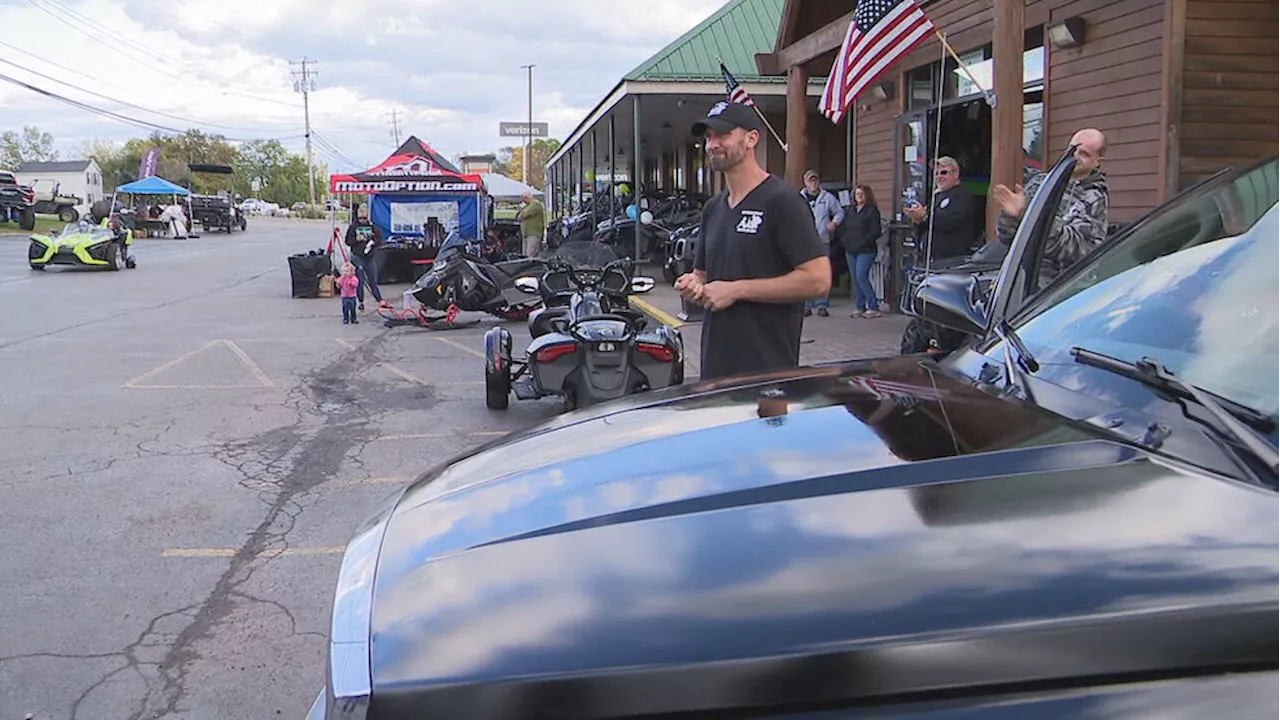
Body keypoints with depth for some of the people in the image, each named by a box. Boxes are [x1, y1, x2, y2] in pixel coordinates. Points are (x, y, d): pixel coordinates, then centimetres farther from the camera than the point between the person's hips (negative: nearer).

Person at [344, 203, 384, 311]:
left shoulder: (372, 225, 3)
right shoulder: (353, 226, -2)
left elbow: (379, 238, 5)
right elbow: (348, 241, 1)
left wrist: (373, 242, -14)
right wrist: (356, 239, -17)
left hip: (370, 257, 2)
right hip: (357, 257, -1)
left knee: (373, 280, 6)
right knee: (360, 280, 3)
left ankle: (380, 300, 11)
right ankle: (361, 302, 13)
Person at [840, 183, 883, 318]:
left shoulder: (872, 211, -4)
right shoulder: (850, 210, 16)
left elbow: (875, 231, -11)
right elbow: (843, 228, 20)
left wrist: (862, 244, -15)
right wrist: (845, 241, 5)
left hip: (866, 251, -7)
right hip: (851, 251, 7)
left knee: (861, 277, -15)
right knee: (855, 279, 6)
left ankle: (873, 308, -9)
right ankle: (860, 308, 12)